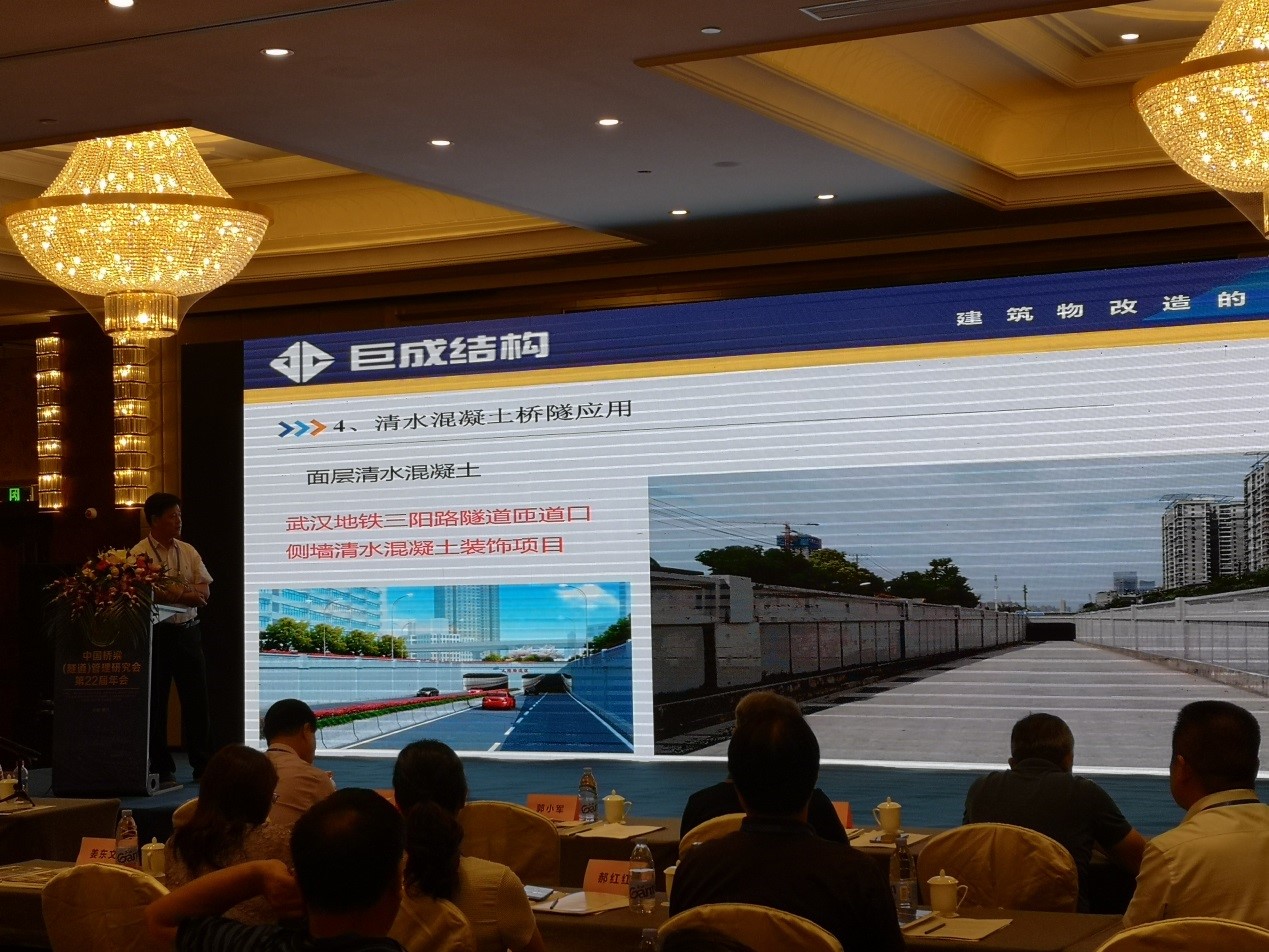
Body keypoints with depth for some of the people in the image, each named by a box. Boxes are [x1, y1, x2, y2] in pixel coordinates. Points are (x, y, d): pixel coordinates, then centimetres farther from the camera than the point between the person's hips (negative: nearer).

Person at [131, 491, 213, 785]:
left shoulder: (188, 551, 10)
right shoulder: (139, 554, -6)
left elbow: (204, 592, 4)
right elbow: (149, 595, -18)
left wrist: (172, 593, -13)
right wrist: (188, 595, -15)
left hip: (188, 631, 5)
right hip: (157, 633, -5)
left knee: (197, 700, 7)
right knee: (156, 703, 3)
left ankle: (203, 766, 15)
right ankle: (162, 769, 11)